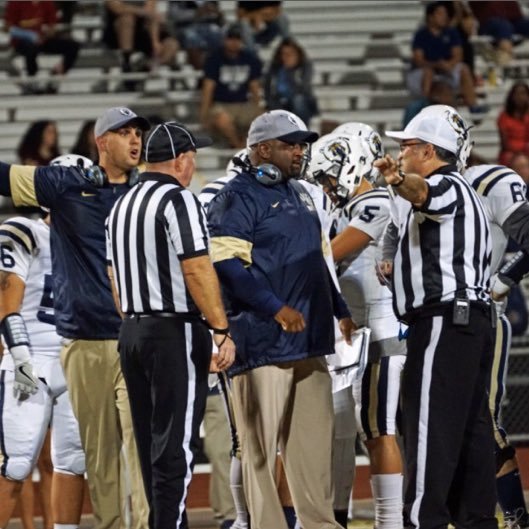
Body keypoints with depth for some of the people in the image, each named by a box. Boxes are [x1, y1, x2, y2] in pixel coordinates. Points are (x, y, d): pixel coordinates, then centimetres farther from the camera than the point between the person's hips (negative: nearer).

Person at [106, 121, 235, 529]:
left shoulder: (122, 206, 14)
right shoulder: (179, 201, -12)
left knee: (150, 441, 12)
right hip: (176, 331, -8)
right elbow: (197, 270, -18)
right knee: (175, 444, -7)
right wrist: (222, 331, -16)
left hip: (133, 331, 8)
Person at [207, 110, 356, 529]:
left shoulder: (299, 195, 20)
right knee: (261, 444, -5)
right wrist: (276, 308, -23)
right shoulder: (238, 199, -8)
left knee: (315, 441, 11)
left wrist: (340, 309, 24)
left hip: (308, 339, 9)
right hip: (263, 342, -8)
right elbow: (227, 265, -19)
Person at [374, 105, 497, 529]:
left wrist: (398, 182, -54)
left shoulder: (448, 187, -10)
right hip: (473, 318, 11)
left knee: (431, 427, -10)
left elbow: (422, 192, -34)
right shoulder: (461, 192, 24)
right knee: (471, 427, 11)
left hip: (444, 319, -11)